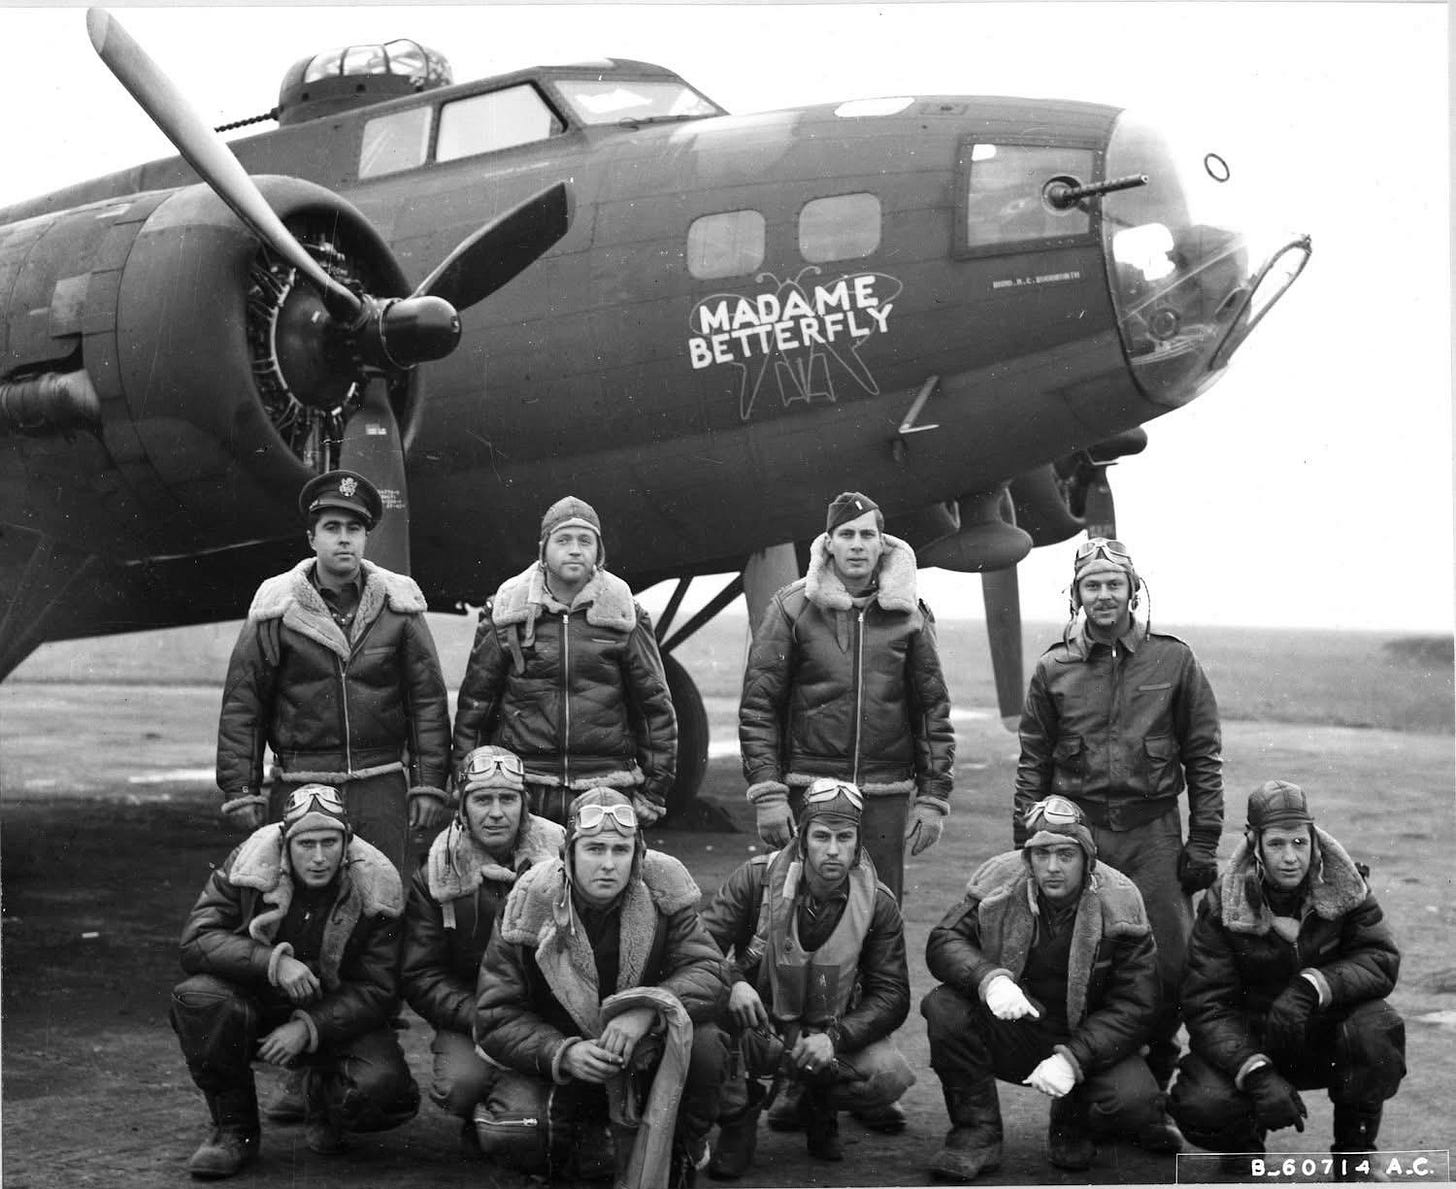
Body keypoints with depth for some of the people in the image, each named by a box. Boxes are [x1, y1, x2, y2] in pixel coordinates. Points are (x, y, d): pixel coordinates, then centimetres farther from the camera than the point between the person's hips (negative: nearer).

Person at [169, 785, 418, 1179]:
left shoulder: (375, 890, -13)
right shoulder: (248, 865, -14)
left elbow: (376, 990, -11)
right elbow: (196, 940, -20)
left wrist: (308, 1027, -26)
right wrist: (273, 962, -34)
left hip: (334, 1017, 0)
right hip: (255, 1003, 0)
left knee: (384, 1087, -28)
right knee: (196, 998, -32)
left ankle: (323, 1097, 12)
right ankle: (234, 1128, -9)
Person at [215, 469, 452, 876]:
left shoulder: (398, 606, 5)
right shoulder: (277, 609, 2)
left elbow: (428, 700, 6)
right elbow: (242, 705, 3)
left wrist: (429, 786, 1)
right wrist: (241, 792, -1)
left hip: (382, 785, 1)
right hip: (300, 786, -1)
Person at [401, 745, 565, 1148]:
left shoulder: (559, 857, -1)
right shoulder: (435, 876, -1)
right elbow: (420, 975, -3)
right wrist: (476, 1015, -20)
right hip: (469, 1007, 1)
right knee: (462, 1082, -30)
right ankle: (478, 1121, 9)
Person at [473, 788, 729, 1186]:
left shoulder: (664, 889, -11)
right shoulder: (529, 906, -14)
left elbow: (709, 974, -17)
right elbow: (496, 1019, -12)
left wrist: (648, 1008, -36)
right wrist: (563, 1053, -30)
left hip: (644, 1050, 1)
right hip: (552, 1061, -1)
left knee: (703, 1043, -30)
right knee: (508, 1134, -29)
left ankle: (677, 1156, -4)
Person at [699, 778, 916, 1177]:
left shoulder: (877, 904, -7)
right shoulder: (758, 878, -11)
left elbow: (892, 994, -9)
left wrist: (834, 1038, -26)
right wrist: (733, 983, -36)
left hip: (829, 1035, 1)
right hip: (757, 1032, -1)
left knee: (891, 1077, -28)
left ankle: (819, 1107, 10)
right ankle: (738, 1114, -2)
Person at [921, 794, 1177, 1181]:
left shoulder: (1119, 903, -13)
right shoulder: (999, 881, -9)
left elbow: (1133, 1006, -14)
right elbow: (944, 940, -12)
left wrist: (1073, 1059, -27)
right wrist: (988, 978, -35)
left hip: (1087, 1039, -1)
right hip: (1010, 1033, 1)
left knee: (1133, 1101, -29)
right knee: (944, 1009, -27)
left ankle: (1073, 1121, 9)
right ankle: (976, 1134, -10)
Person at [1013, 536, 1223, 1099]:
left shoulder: (1174, 661, 4)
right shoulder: (1053, 670, 6)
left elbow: (1204, 758, 6)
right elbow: (1033, 764, 11)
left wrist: (1204, 841, 0)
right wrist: (1027, 844, 5)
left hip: (1153, 832, -1)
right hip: (1075, 833, 1)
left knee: (1170, 965, -4)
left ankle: (1155, 1077, 17)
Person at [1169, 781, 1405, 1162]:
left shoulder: (1344, 886, -9)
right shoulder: (1223, 904, -14)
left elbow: (1382, 959, -15)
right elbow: (1206, 1005, -18)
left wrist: (1311, 988, -34)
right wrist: (1257, 1075, -33)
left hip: (1328, 1032, 1)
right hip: (1251, 1041, -1)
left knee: (1378, 1030, -32)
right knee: (1201, 1107, -29)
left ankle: (1355, 1144, -3)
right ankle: (1243, 1144, 12)